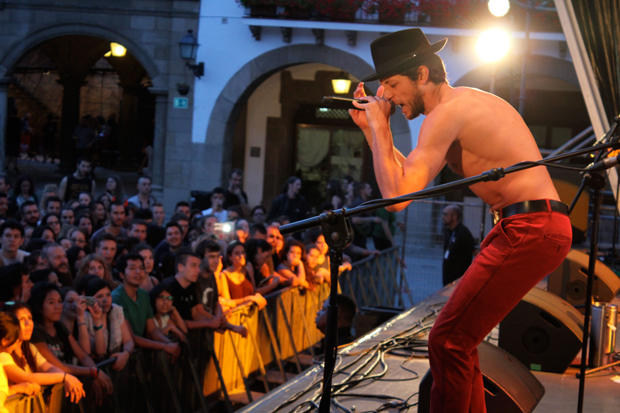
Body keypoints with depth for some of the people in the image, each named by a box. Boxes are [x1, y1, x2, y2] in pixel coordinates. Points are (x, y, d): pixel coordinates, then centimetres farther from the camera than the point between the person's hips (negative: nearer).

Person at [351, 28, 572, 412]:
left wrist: (379, 127, -10)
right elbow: (409, 178, 25)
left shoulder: (448, 112, -14)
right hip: (534, 228, 11)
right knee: (459, 338, 18)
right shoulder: (464, 103, 18)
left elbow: (397, 196, -21)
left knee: (448, 341, -11)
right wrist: (371, 129, 17)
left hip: (531, 232, -11)